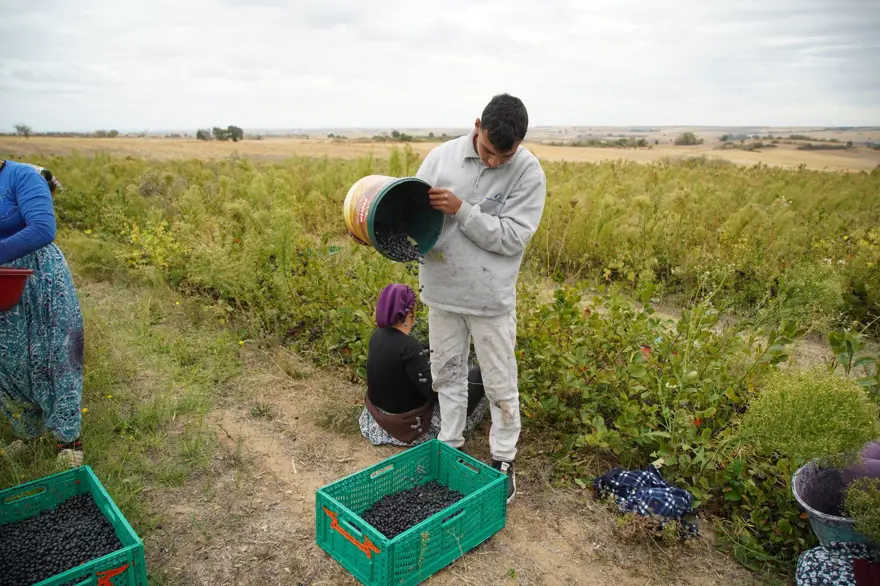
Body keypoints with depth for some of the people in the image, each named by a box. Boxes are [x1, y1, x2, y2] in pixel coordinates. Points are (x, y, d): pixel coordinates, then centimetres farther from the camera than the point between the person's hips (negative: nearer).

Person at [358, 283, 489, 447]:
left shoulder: (378, 335, -4)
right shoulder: (409, 346, -29)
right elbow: (434, 391, -26)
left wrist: (430, 354, 7)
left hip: (381, 411, 8)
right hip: (408, 423, -8)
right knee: (478, 374, 0)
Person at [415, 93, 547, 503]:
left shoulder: (528, 172, -11)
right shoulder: (442, 156, -4)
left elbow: (512, 237, -18)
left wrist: (461, 210, -24)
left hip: (491, 297, -3)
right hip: (441, 290, 3)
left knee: (500, 385, 8)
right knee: (447, 374, 17)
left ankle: (503, 460, 29)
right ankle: (449, 447, 37)